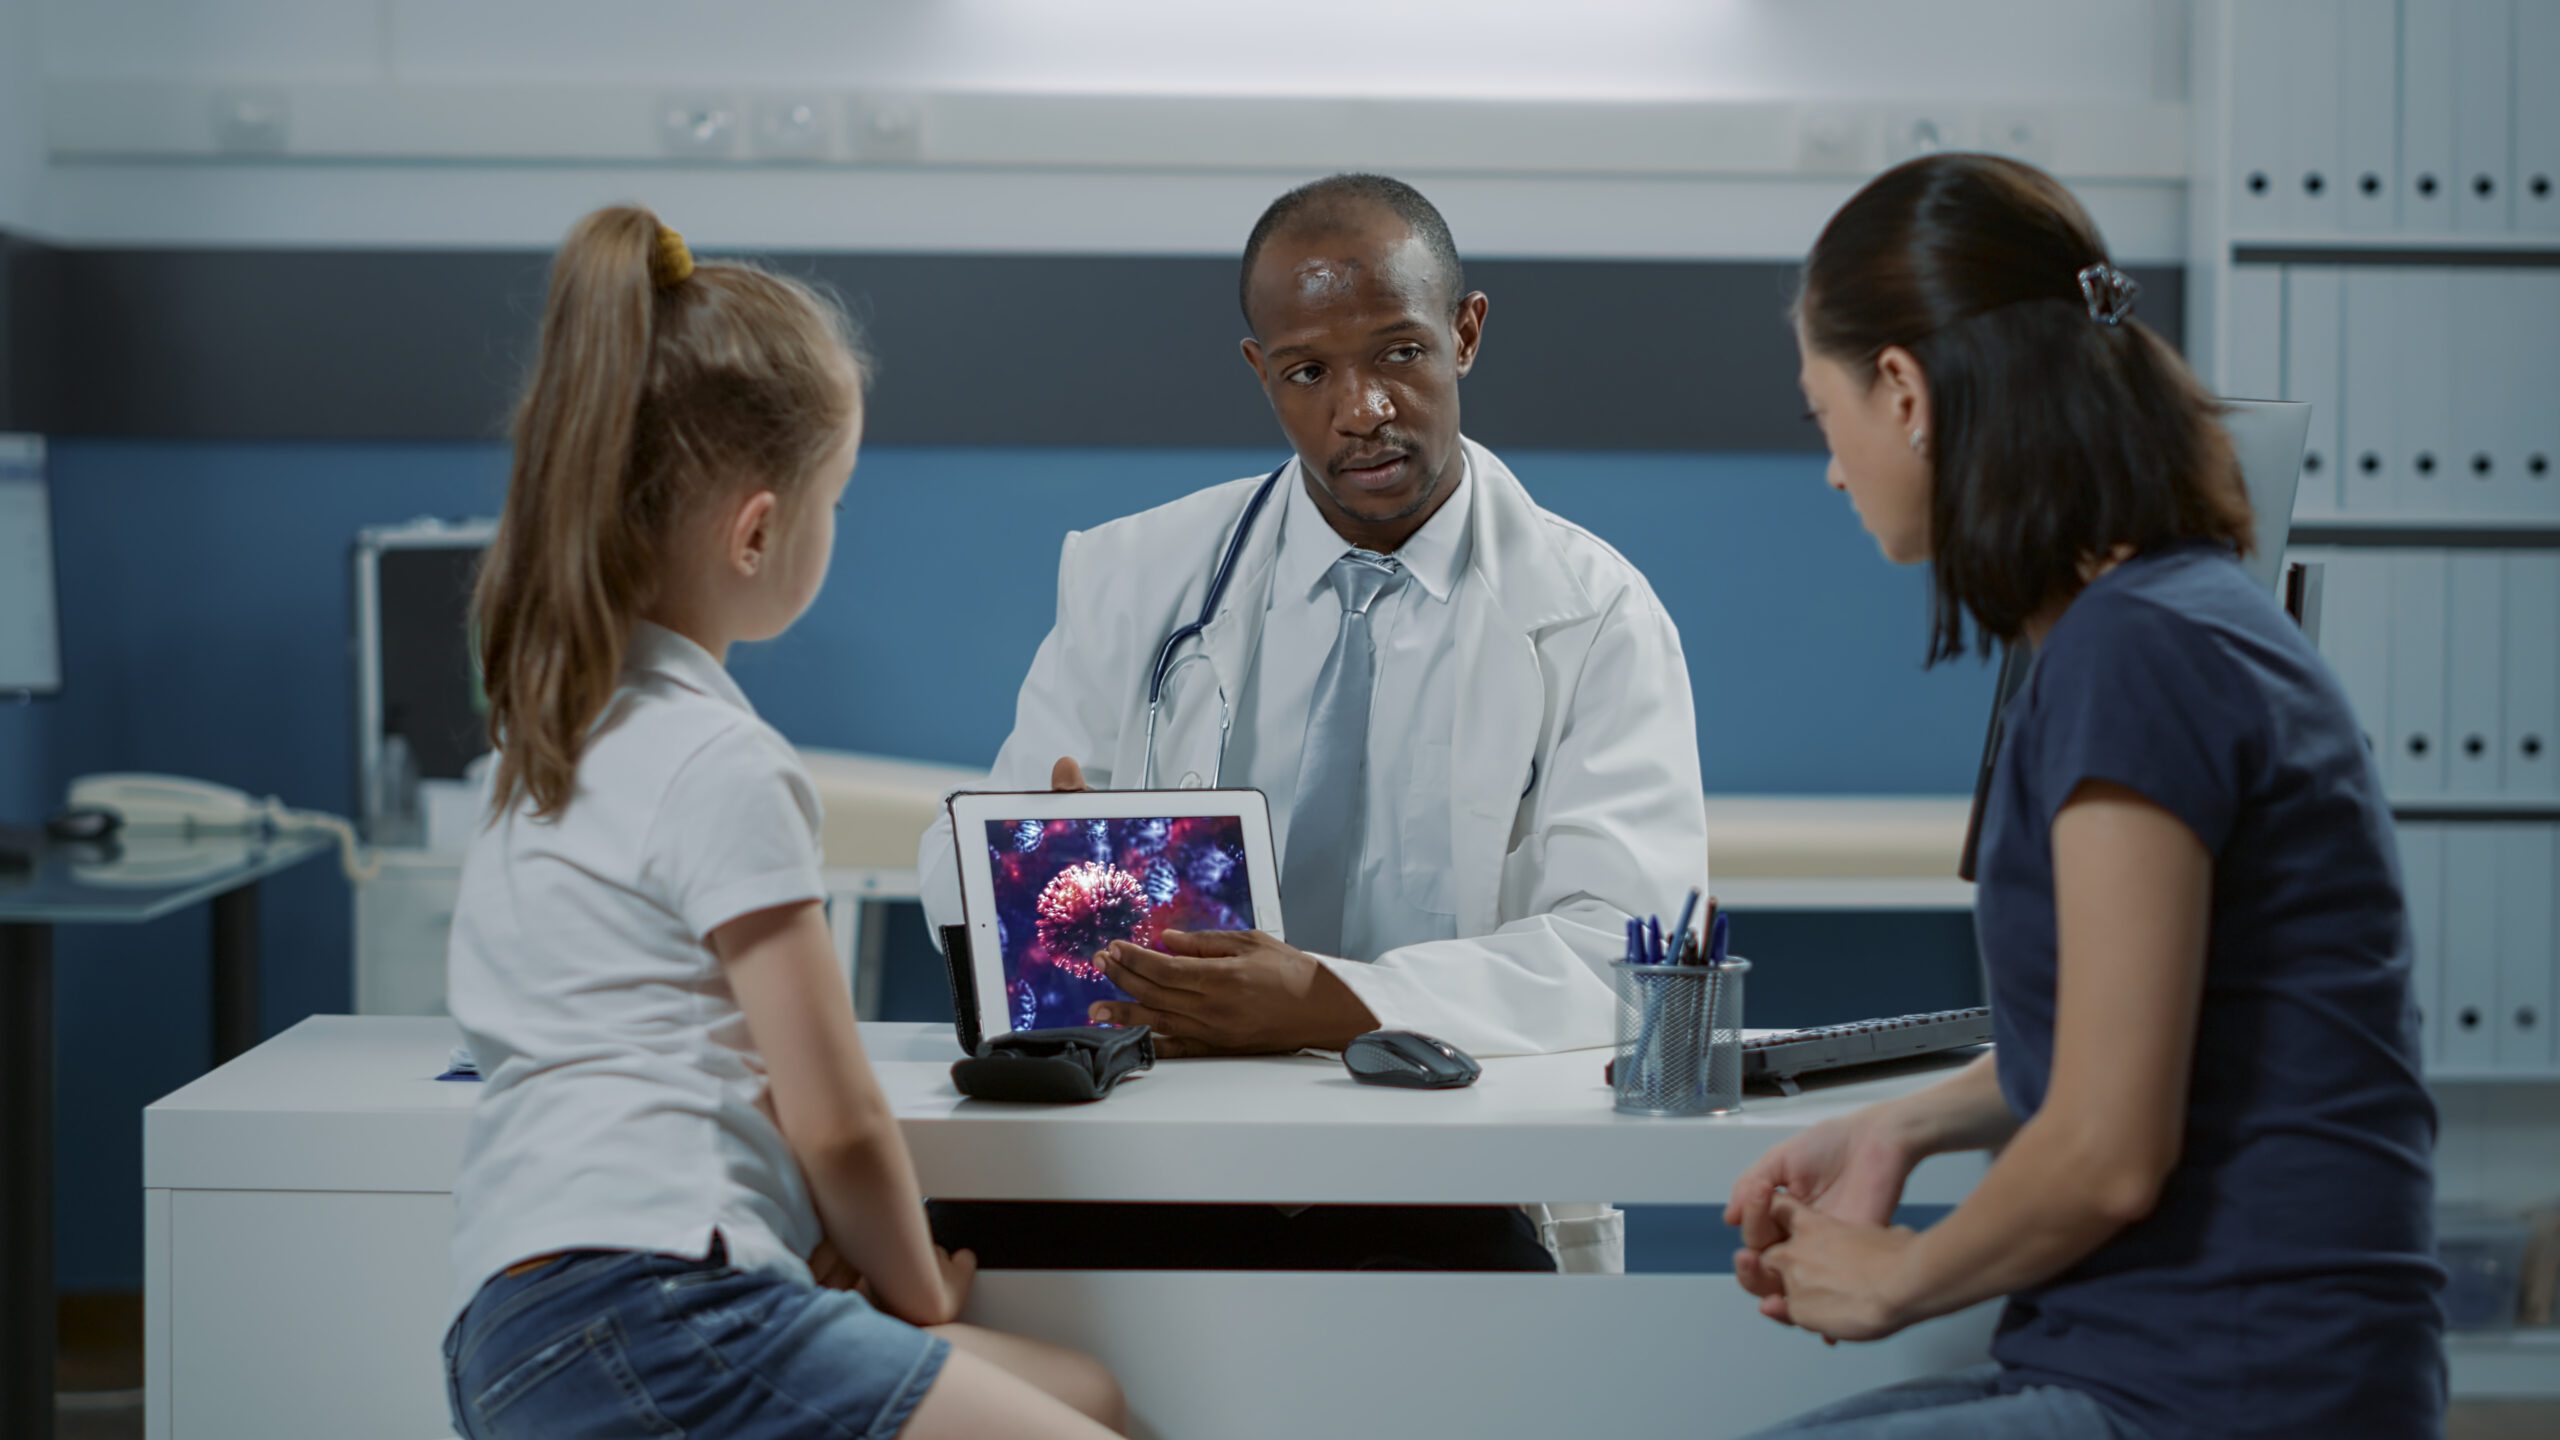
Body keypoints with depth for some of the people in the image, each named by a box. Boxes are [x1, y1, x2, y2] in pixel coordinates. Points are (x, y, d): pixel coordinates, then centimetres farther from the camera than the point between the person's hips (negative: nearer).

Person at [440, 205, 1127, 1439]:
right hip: (647, 1321, -10)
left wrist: (826, 1237, 16)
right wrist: (917, 1287, 11)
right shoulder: (720, 765, -9)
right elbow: (836, 1120, -6)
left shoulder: (557, 725, 19)